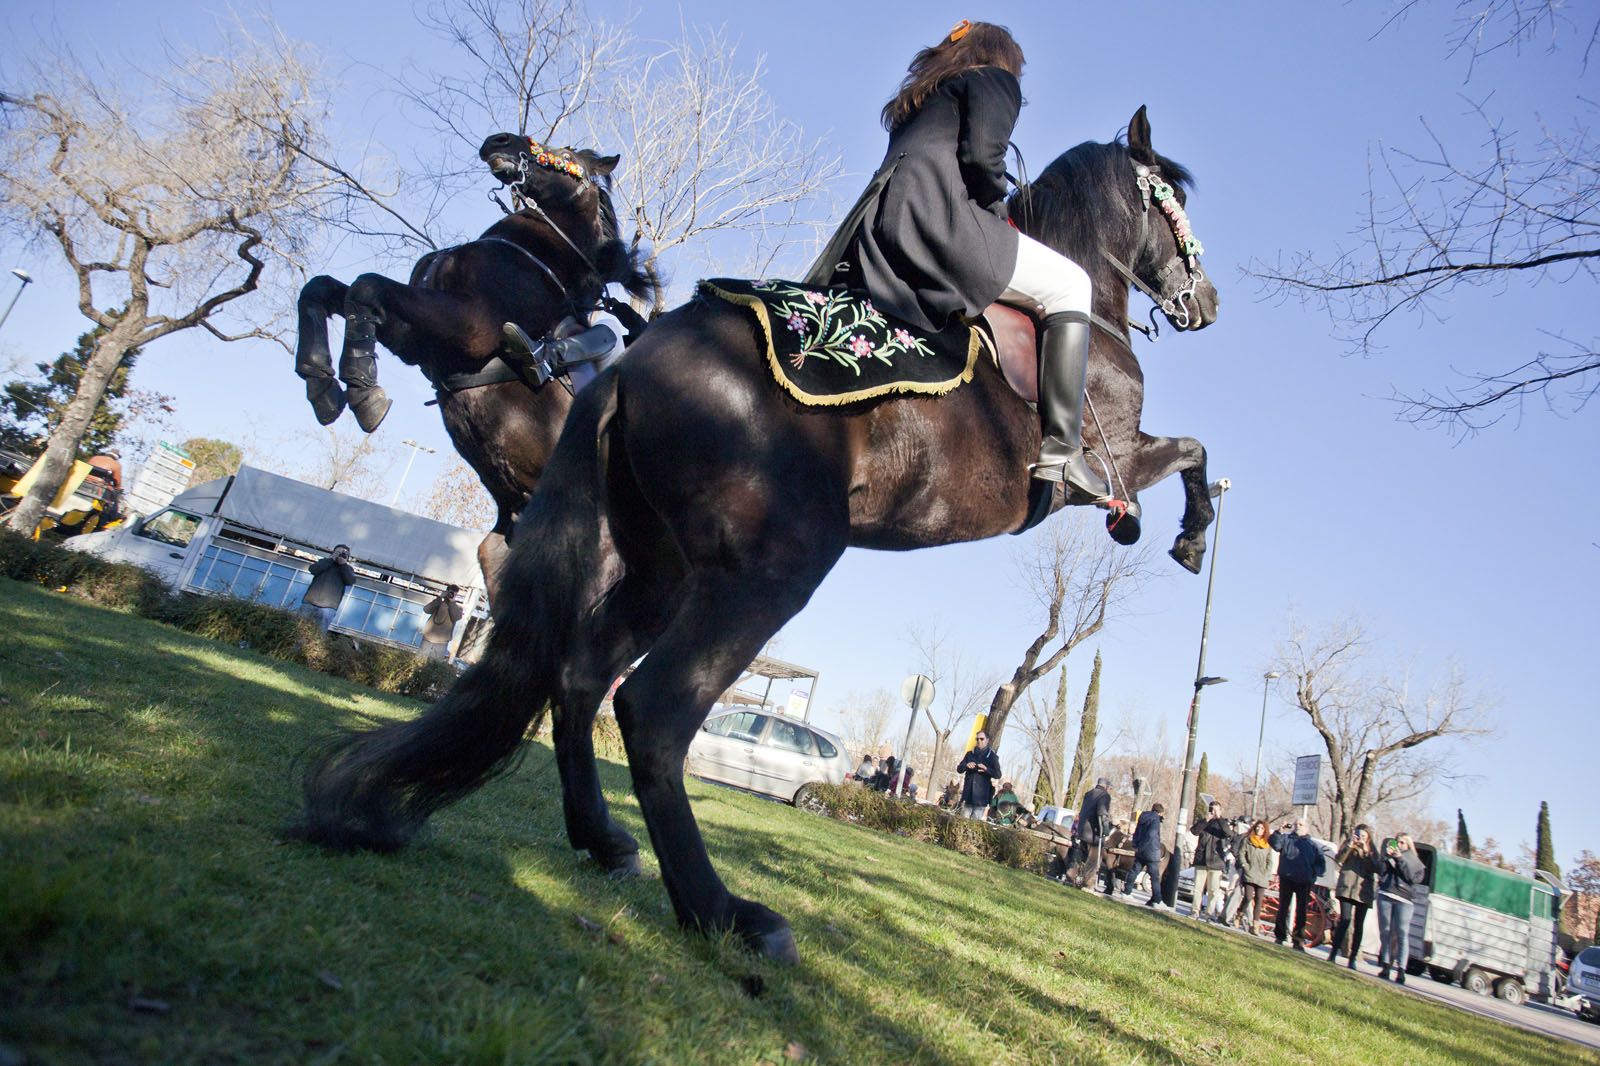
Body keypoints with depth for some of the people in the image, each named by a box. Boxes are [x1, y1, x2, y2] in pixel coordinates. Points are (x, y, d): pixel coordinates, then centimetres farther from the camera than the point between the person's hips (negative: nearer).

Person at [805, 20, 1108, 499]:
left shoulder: (917, 98, 37)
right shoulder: (996, 80, 13)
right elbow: (981, 154, -6)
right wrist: (997, 209, 10)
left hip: (874, 224, 8)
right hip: (933, 215, -8)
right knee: (1069, 286, 0)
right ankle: (1061, 447, -12)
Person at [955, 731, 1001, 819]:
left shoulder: (992, 756, 4)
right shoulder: (970, 754, 15)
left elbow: (998, 775, -3)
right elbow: (959, 768, 11)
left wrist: (986, 769, -21)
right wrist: (966, 765, -12)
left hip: (981, 795, -4)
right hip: (968, 793, 4)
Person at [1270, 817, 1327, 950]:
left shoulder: (1312, 844, 11)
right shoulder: (1286, 838, 7)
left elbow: (1321, 862, 10)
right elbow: (1275, 844, -11)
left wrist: (1315, 873, -6)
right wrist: (1280, 831, -23)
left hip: (1304, 882, 0)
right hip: (1286, 879, 0)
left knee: (1301, 911, 0)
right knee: (1283, 907, 4)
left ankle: (1299, 940, 4)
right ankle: (1280, 936, 12)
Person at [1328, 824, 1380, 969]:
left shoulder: (1372, 850, 13)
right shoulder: (1348, 845, 10)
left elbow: (1377, 868, -3)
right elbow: (1338, 859, -6)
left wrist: (1366, 852, -12)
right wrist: (1349, 845, -14)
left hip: (1364, 891, 2)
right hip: (1347, 888, -2)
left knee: (1358, 925, 4)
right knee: (1345, 920, -14)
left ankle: (1353, 959, 10)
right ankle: (1333, 954, -12)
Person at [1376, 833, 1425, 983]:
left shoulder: (1414, 861, 14)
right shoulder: (1390, 856, 18)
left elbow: (1414, 878, -3)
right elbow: (1380, 870, 8)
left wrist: (1400, 859, -8)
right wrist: (1387, 857, -6)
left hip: (1403, 899, -2)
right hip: (1385, 896, 2)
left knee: (1402, 934, -9)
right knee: (1385, 932, 4)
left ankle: (1401, 972, -9)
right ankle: (1385, 966, 10)